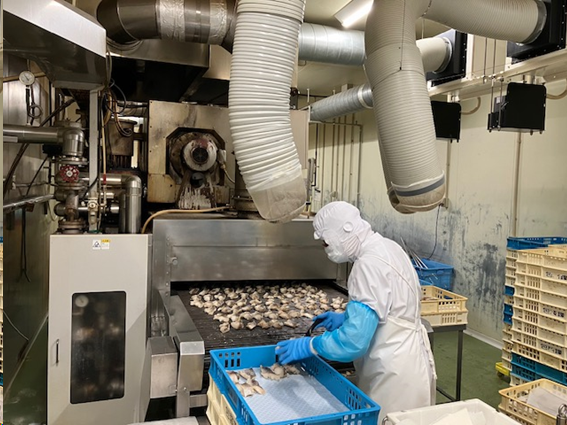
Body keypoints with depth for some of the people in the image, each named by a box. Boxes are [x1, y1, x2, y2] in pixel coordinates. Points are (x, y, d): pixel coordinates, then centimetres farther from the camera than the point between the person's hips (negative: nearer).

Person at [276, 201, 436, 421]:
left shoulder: (370, 265, -26)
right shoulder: (386, 247, 4)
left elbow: (354, 340, -29)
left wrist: (307, 346, -17)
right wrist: (346, 318, 12)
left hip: (395, 369, -10)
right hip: (405, 355, 10)